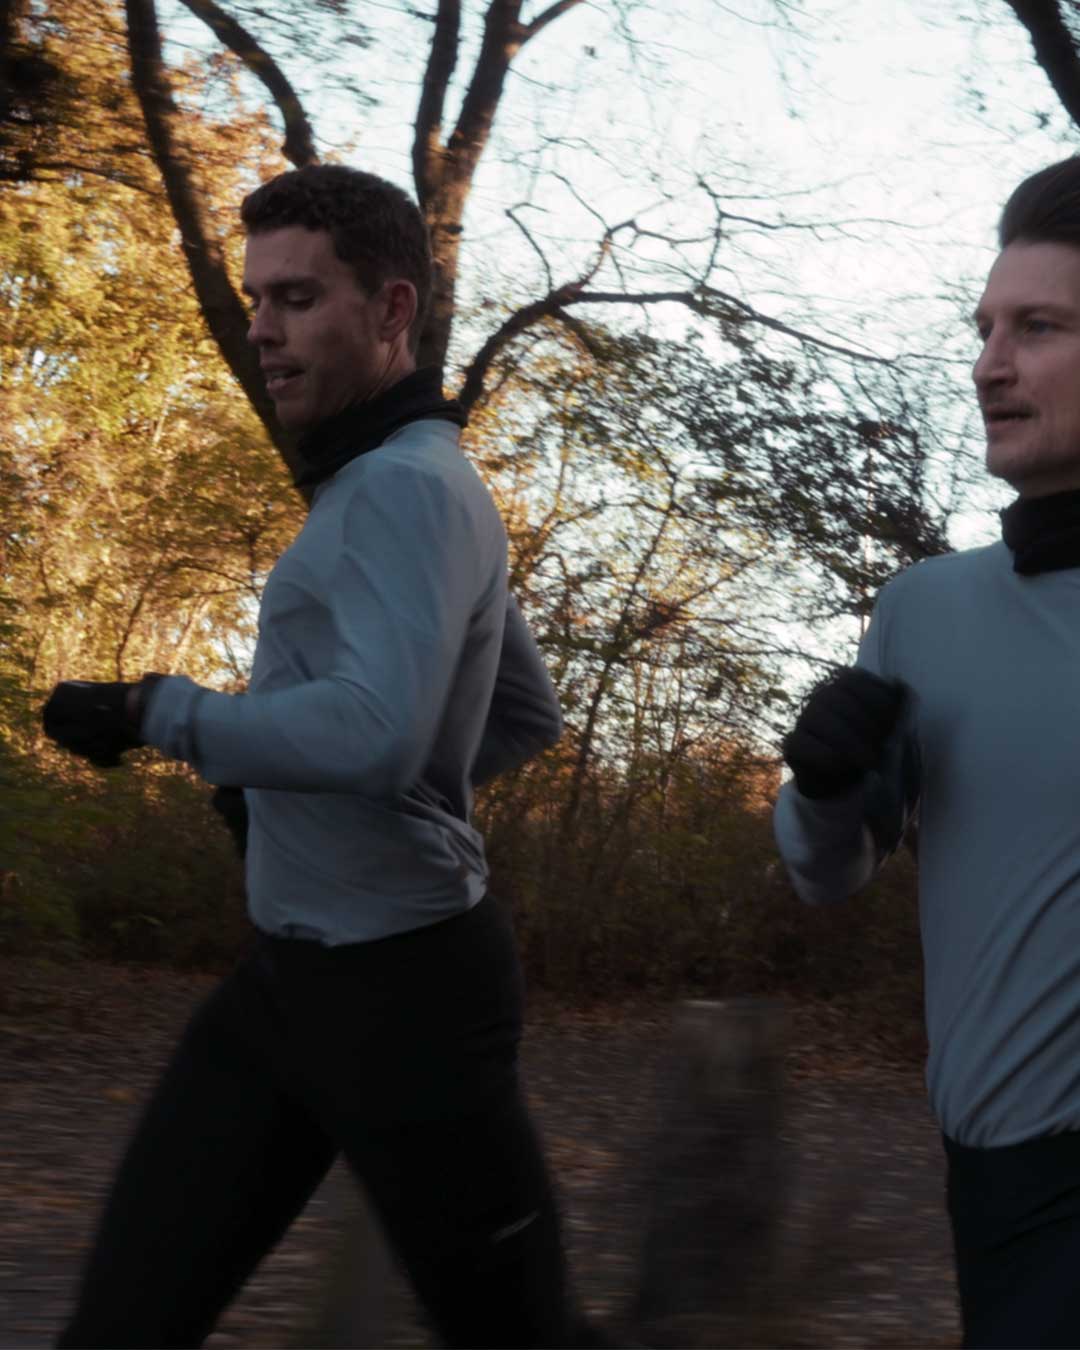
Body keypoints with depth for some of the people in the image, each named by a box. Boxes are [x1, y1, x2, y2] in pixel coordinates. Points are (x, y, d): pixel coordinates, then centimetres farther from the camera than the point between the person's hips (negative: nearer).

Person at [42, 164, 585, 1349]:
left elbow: (378, 737, -34)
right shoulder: (398, 493, 13)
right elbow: (529, 715, 24)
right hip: (289, 974, 10)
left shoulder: (409, 489, -18)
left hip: (403, 985, -10)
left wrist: (154, 713, -23)